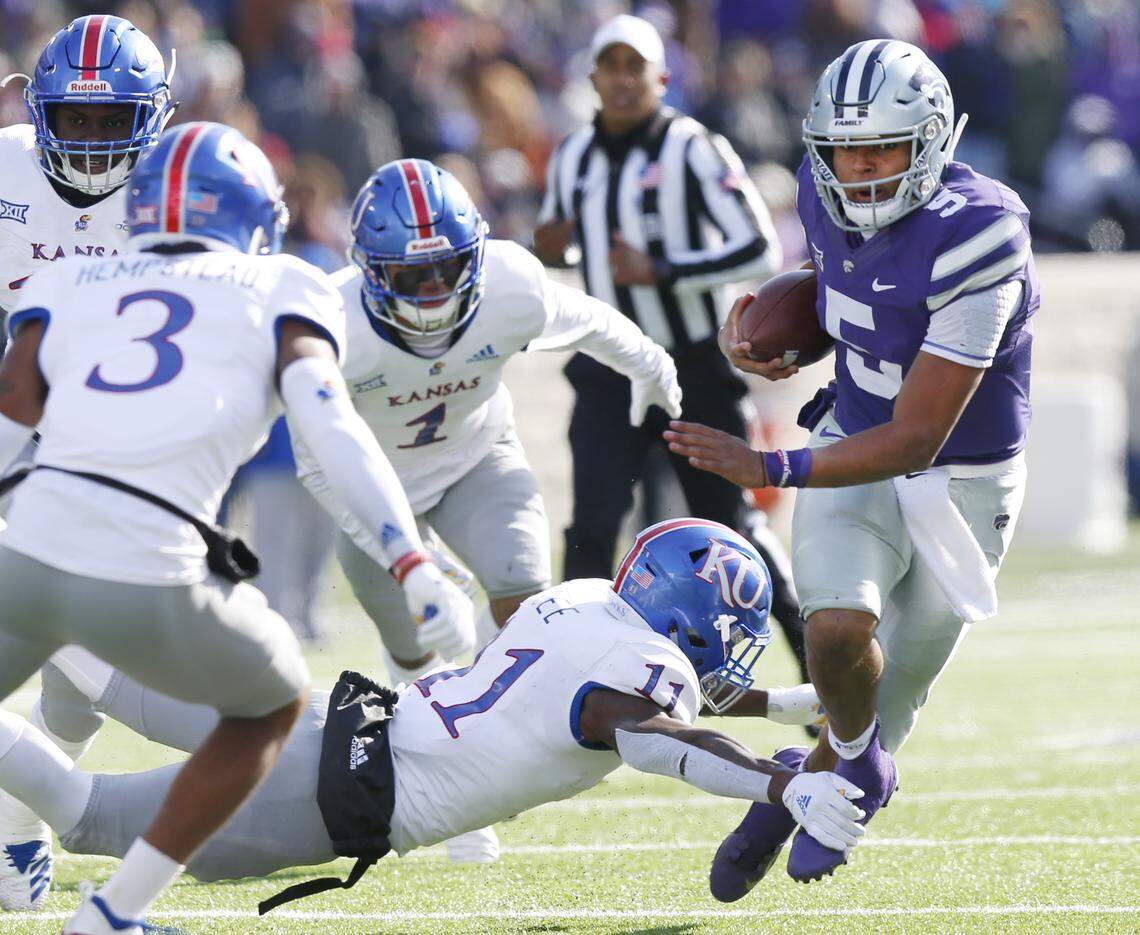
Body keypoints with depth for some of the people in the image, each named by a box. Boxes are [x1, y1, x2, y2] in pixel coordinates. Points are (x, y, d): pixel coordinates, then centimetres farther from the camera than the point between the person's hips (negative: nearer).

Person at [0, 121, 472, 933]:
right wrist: (416, 565, -5)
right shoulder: (279, 291, 16)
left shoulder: (70, 286, 23)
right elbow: (331, 427, 0)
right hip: (152, 583, -2)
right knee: (272, 706, 27)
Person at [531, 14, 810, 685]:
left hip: (697, 370, -4)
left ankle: (809, 646, 25)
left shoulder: (694, 151, -13)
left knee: (730, 524, 6)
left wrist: (661, 272, -24)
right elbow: (565, 241, 23)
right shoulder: (573, 159, 5)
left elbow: (760, 251, -18)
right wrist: (551, 249, -2)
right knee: (592, 530, -9)